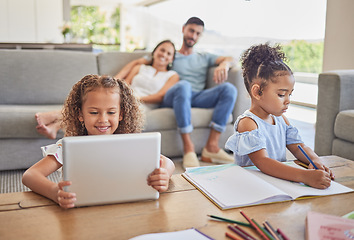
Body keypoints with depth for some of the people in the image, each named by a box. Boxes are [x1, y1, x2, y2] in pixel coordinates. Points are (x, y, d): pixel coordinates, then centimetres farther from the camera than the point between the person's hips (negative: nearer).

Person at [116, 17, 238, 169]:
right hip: (171, 98, -3)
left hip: (198, 98, 3)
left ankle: (211, 146, -31)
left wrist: (224, 64, -10)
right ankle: (188, 148, -38)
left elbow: (231, 59, 17)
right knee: (184, 85, -39)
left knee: (229, 89, -25)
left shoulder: (204, 58, 32)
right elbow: (136, 63, 18)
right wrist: (116, 78, 1)